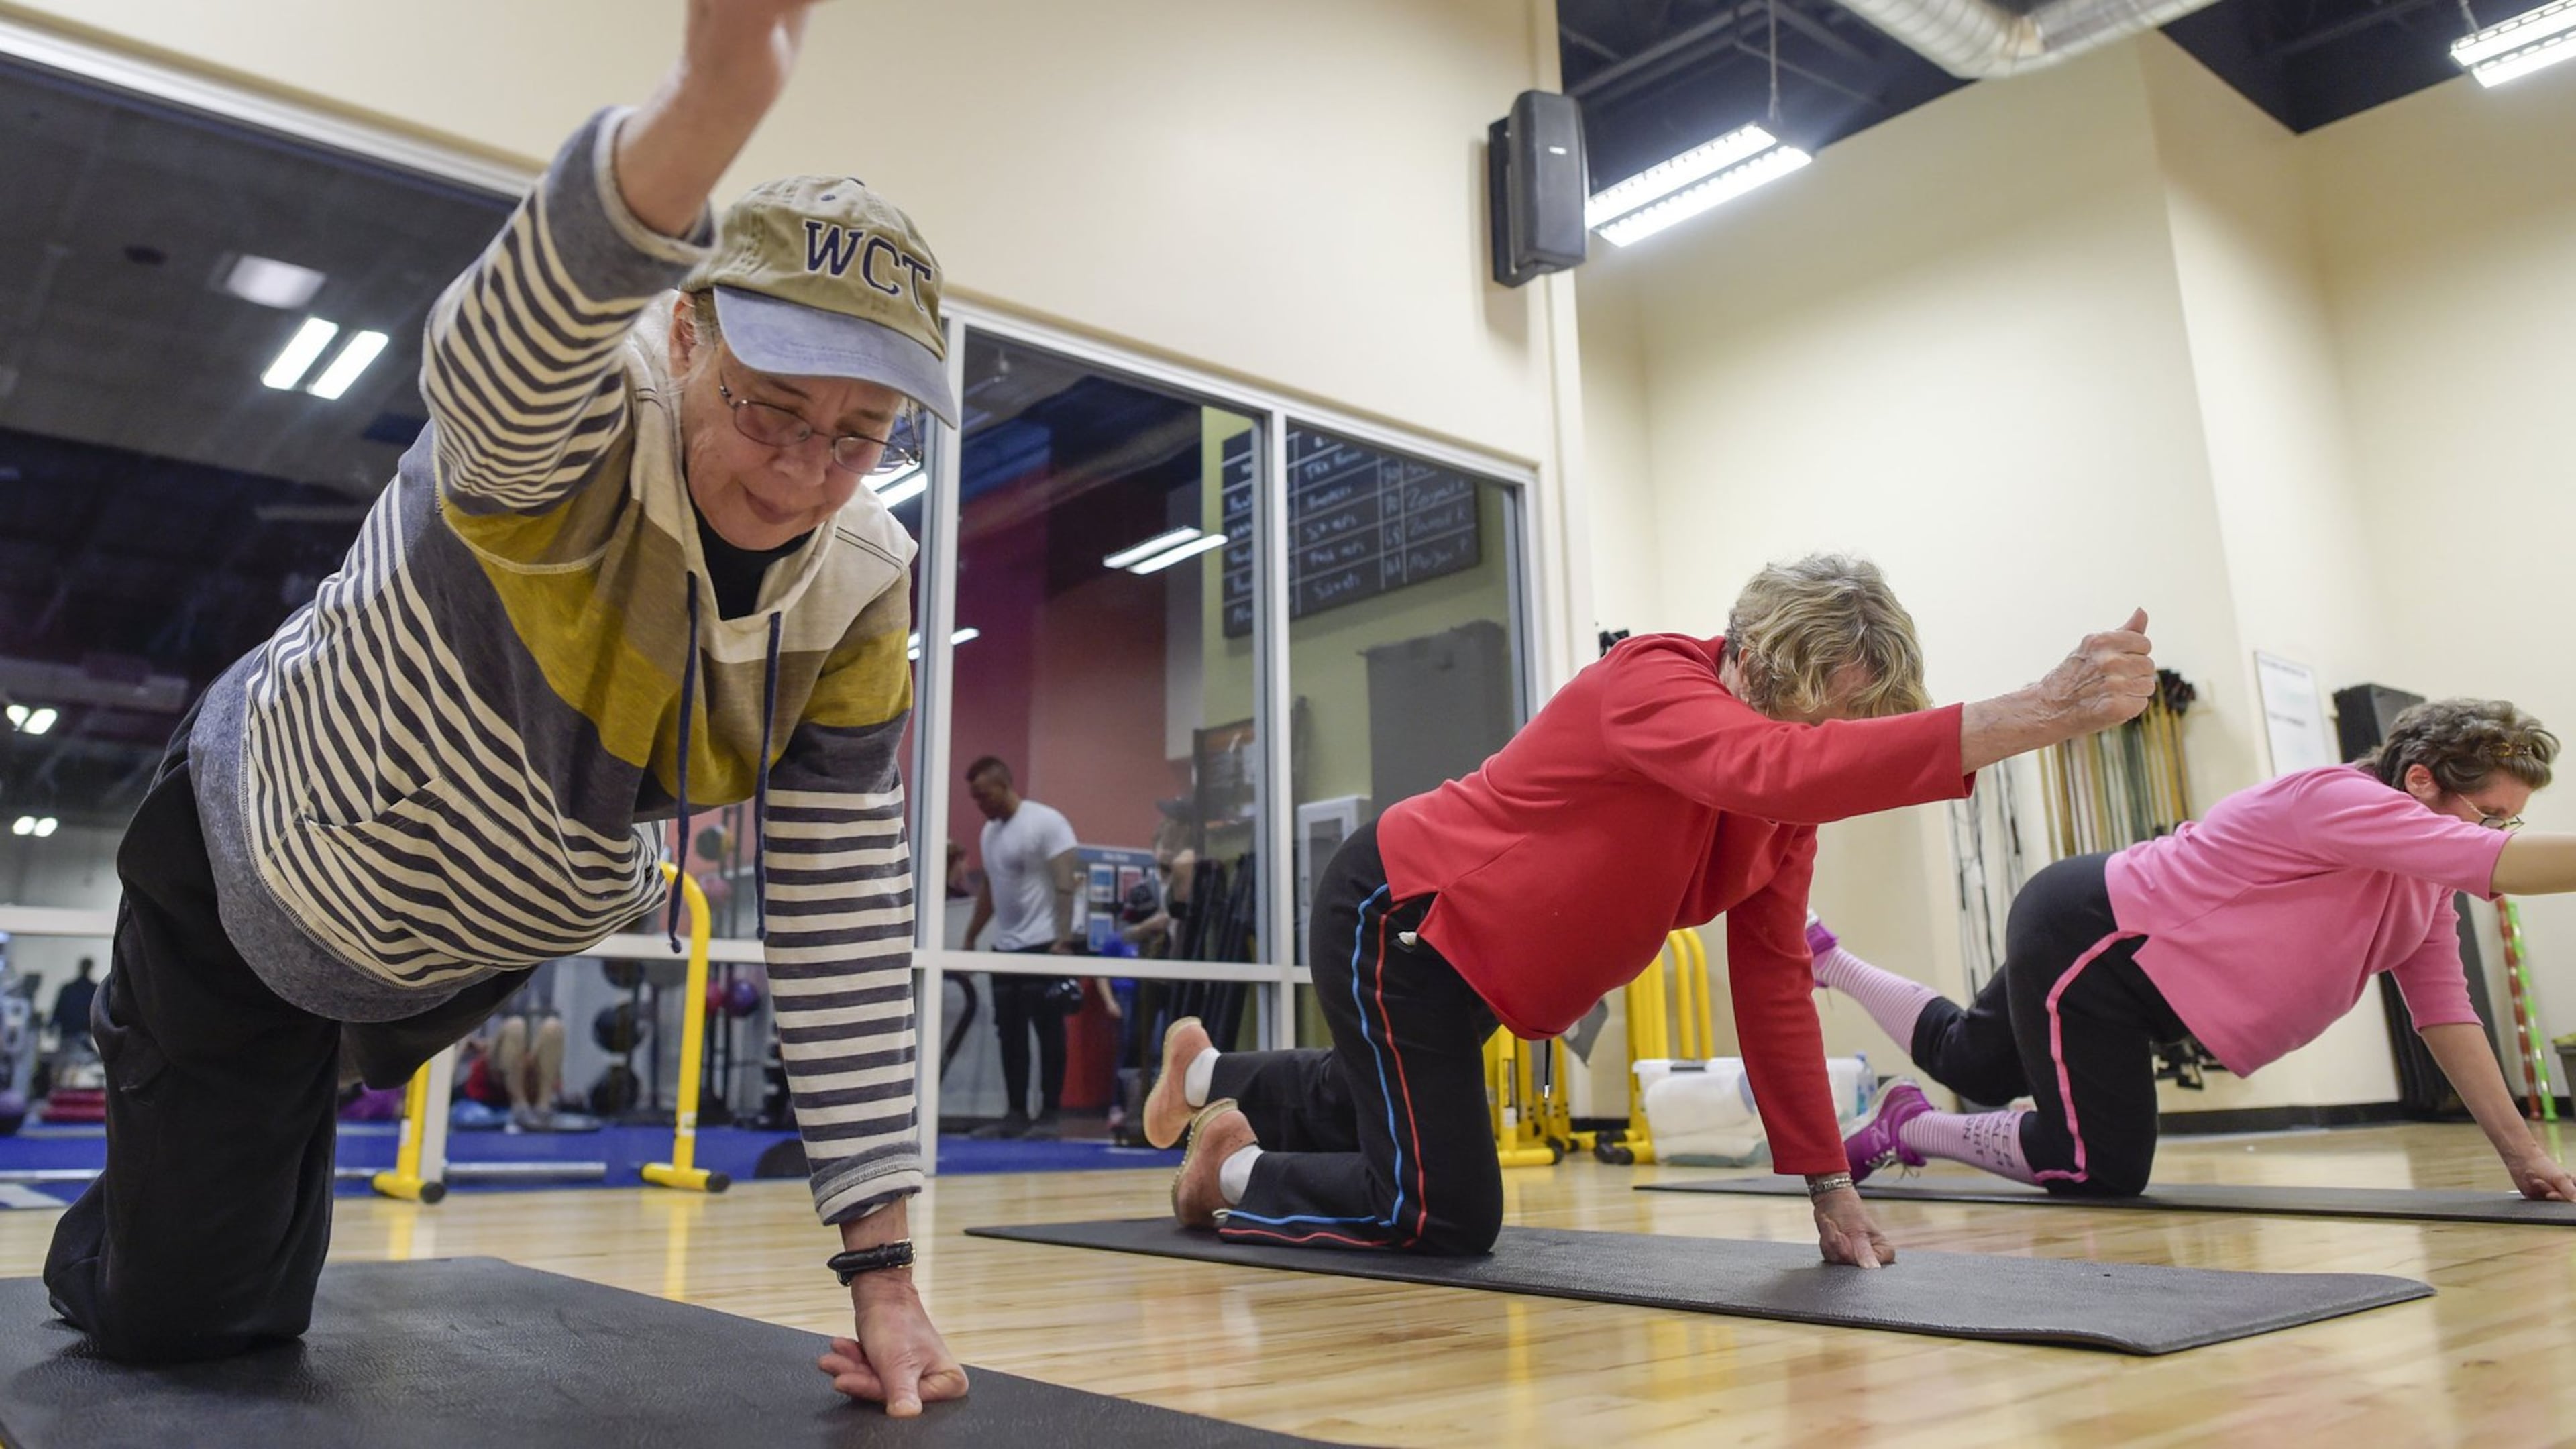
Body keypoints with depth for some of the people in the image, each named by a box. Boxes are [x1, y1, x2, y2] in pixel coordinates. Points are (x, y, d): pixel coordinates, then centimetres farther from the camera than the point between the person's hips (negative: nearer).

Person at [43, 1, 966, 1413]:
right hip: (253, 864, -3)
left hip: (444, 955, 4)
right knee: (159, 1310, 11)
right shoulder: (565, 431, -35)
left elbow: (843, 931, -21)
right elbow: (504, 336, -62)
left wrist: (881, 1271, -23)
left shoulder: (857, 598, -23)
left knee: (253, 1314, 22)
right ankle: (92, 1255, 46)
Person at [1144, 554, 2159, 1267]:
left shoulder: (1786, 806, -7)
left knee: (1378, 1109, 31)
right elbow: (1772, 771, -52)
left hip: (1463, 956, 9)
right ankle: (1234, 1168, 16)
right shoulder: (1653, 681, -30)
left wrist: (1830, 1185, -9)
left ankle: (1210, 1077, 57)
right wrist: (2032, 717, -58)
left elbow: (1774, 985, -6)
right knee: (1445, 1219, -9)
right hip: (1390, 916, -9)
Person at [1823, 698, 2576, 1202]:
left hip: (2115, 944, 10)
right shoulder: (2340, 800, -26)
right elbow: (2493, 864, -40)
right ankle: (1908, 1129, 9)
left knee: (1968, 1061, 23)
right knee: (2104, 1170, -9)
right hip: (2077, 936, -10)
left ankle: (1827, 960, 41)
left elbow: (2446, 1014, 3)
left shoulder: (2427, 879, 4)